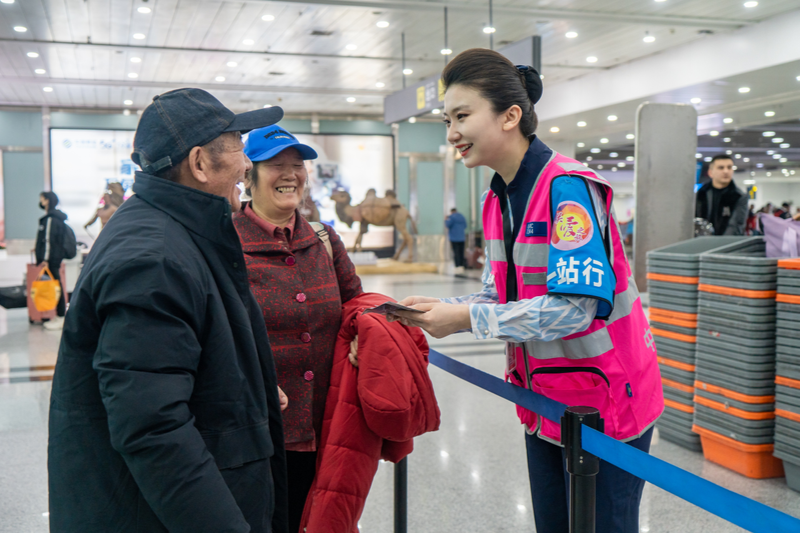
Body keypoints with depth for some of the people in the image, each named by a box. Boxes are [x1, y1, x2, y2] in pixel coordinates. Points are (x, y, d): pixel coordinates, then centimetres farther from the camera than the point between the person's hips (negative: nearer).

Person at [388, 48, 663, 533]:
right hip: (545, 402, 8)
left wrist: (465, 318, -24)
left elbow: (574, 307, -27)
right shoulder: (498, 200, 7)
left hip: (605, 403, -8)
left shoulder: (568, 187, -20)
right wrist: (439, 310, -7)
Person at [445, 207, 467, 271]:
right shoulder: (462, 217, 14)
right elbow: (465, 226, 20)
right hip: (461, 238, 6)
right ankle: (462, 266, 7)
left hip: (454, 238, -6)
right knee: (461, 253, 8)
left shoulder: (452, 217, -8)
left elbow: (448, 225, -14)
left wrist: (446, 220, 4)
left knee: (456, 253, -8)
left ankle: (458, 267, -13)